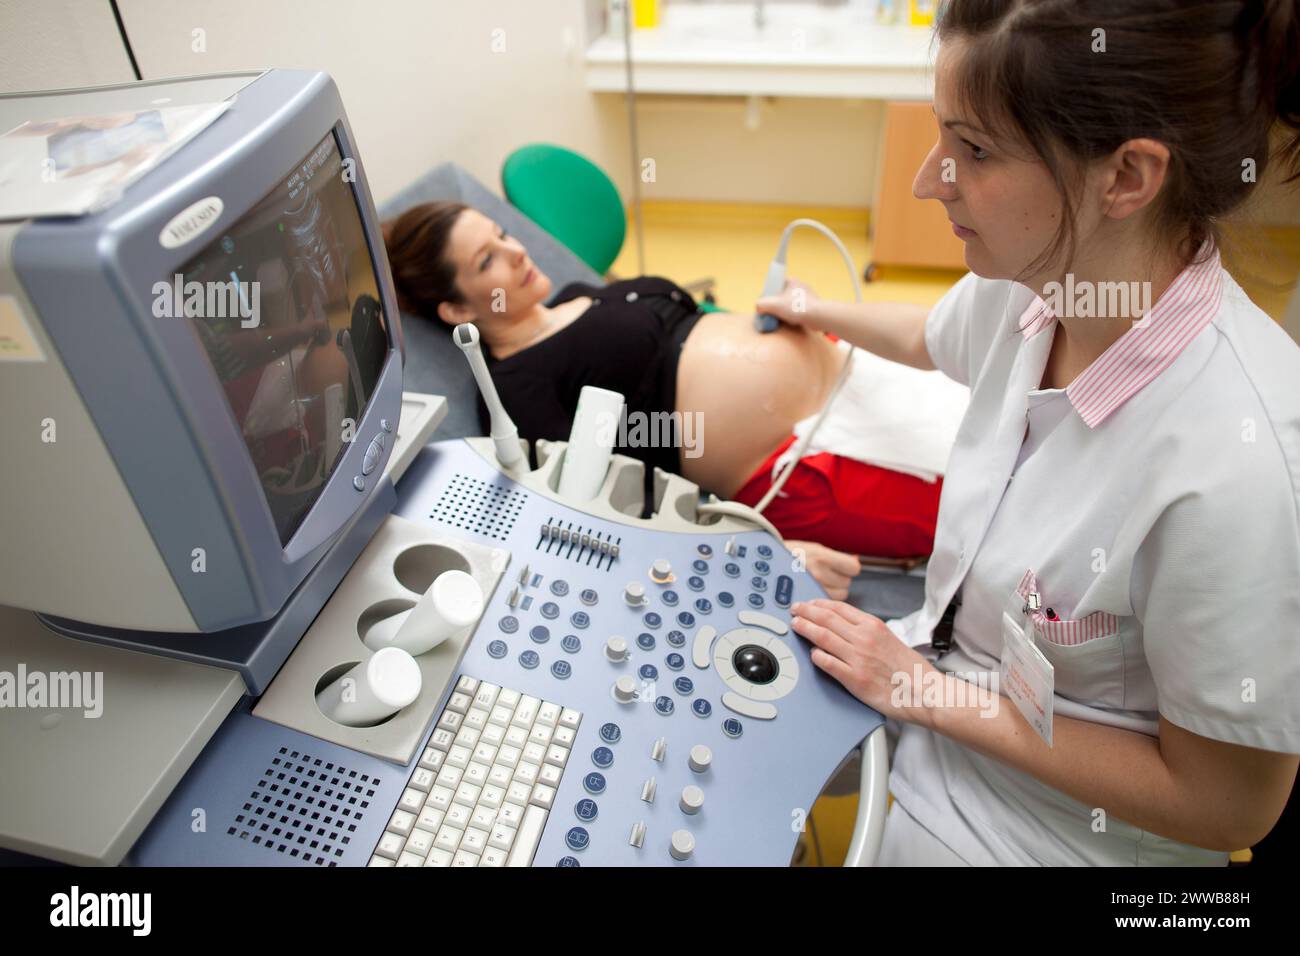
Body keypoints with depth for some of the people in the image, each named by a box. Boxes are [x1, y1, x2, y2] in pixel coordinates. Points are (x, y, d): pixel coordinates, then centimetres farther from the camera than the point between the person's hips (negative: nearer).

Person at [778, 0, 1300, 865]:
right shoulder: (1027, 282, -14)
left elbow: (1224, 807, -21)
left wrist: (923, 691, -19)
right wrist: (815, 315, 31)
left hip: (1057, 817, -5)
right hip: (933, 672, 6)